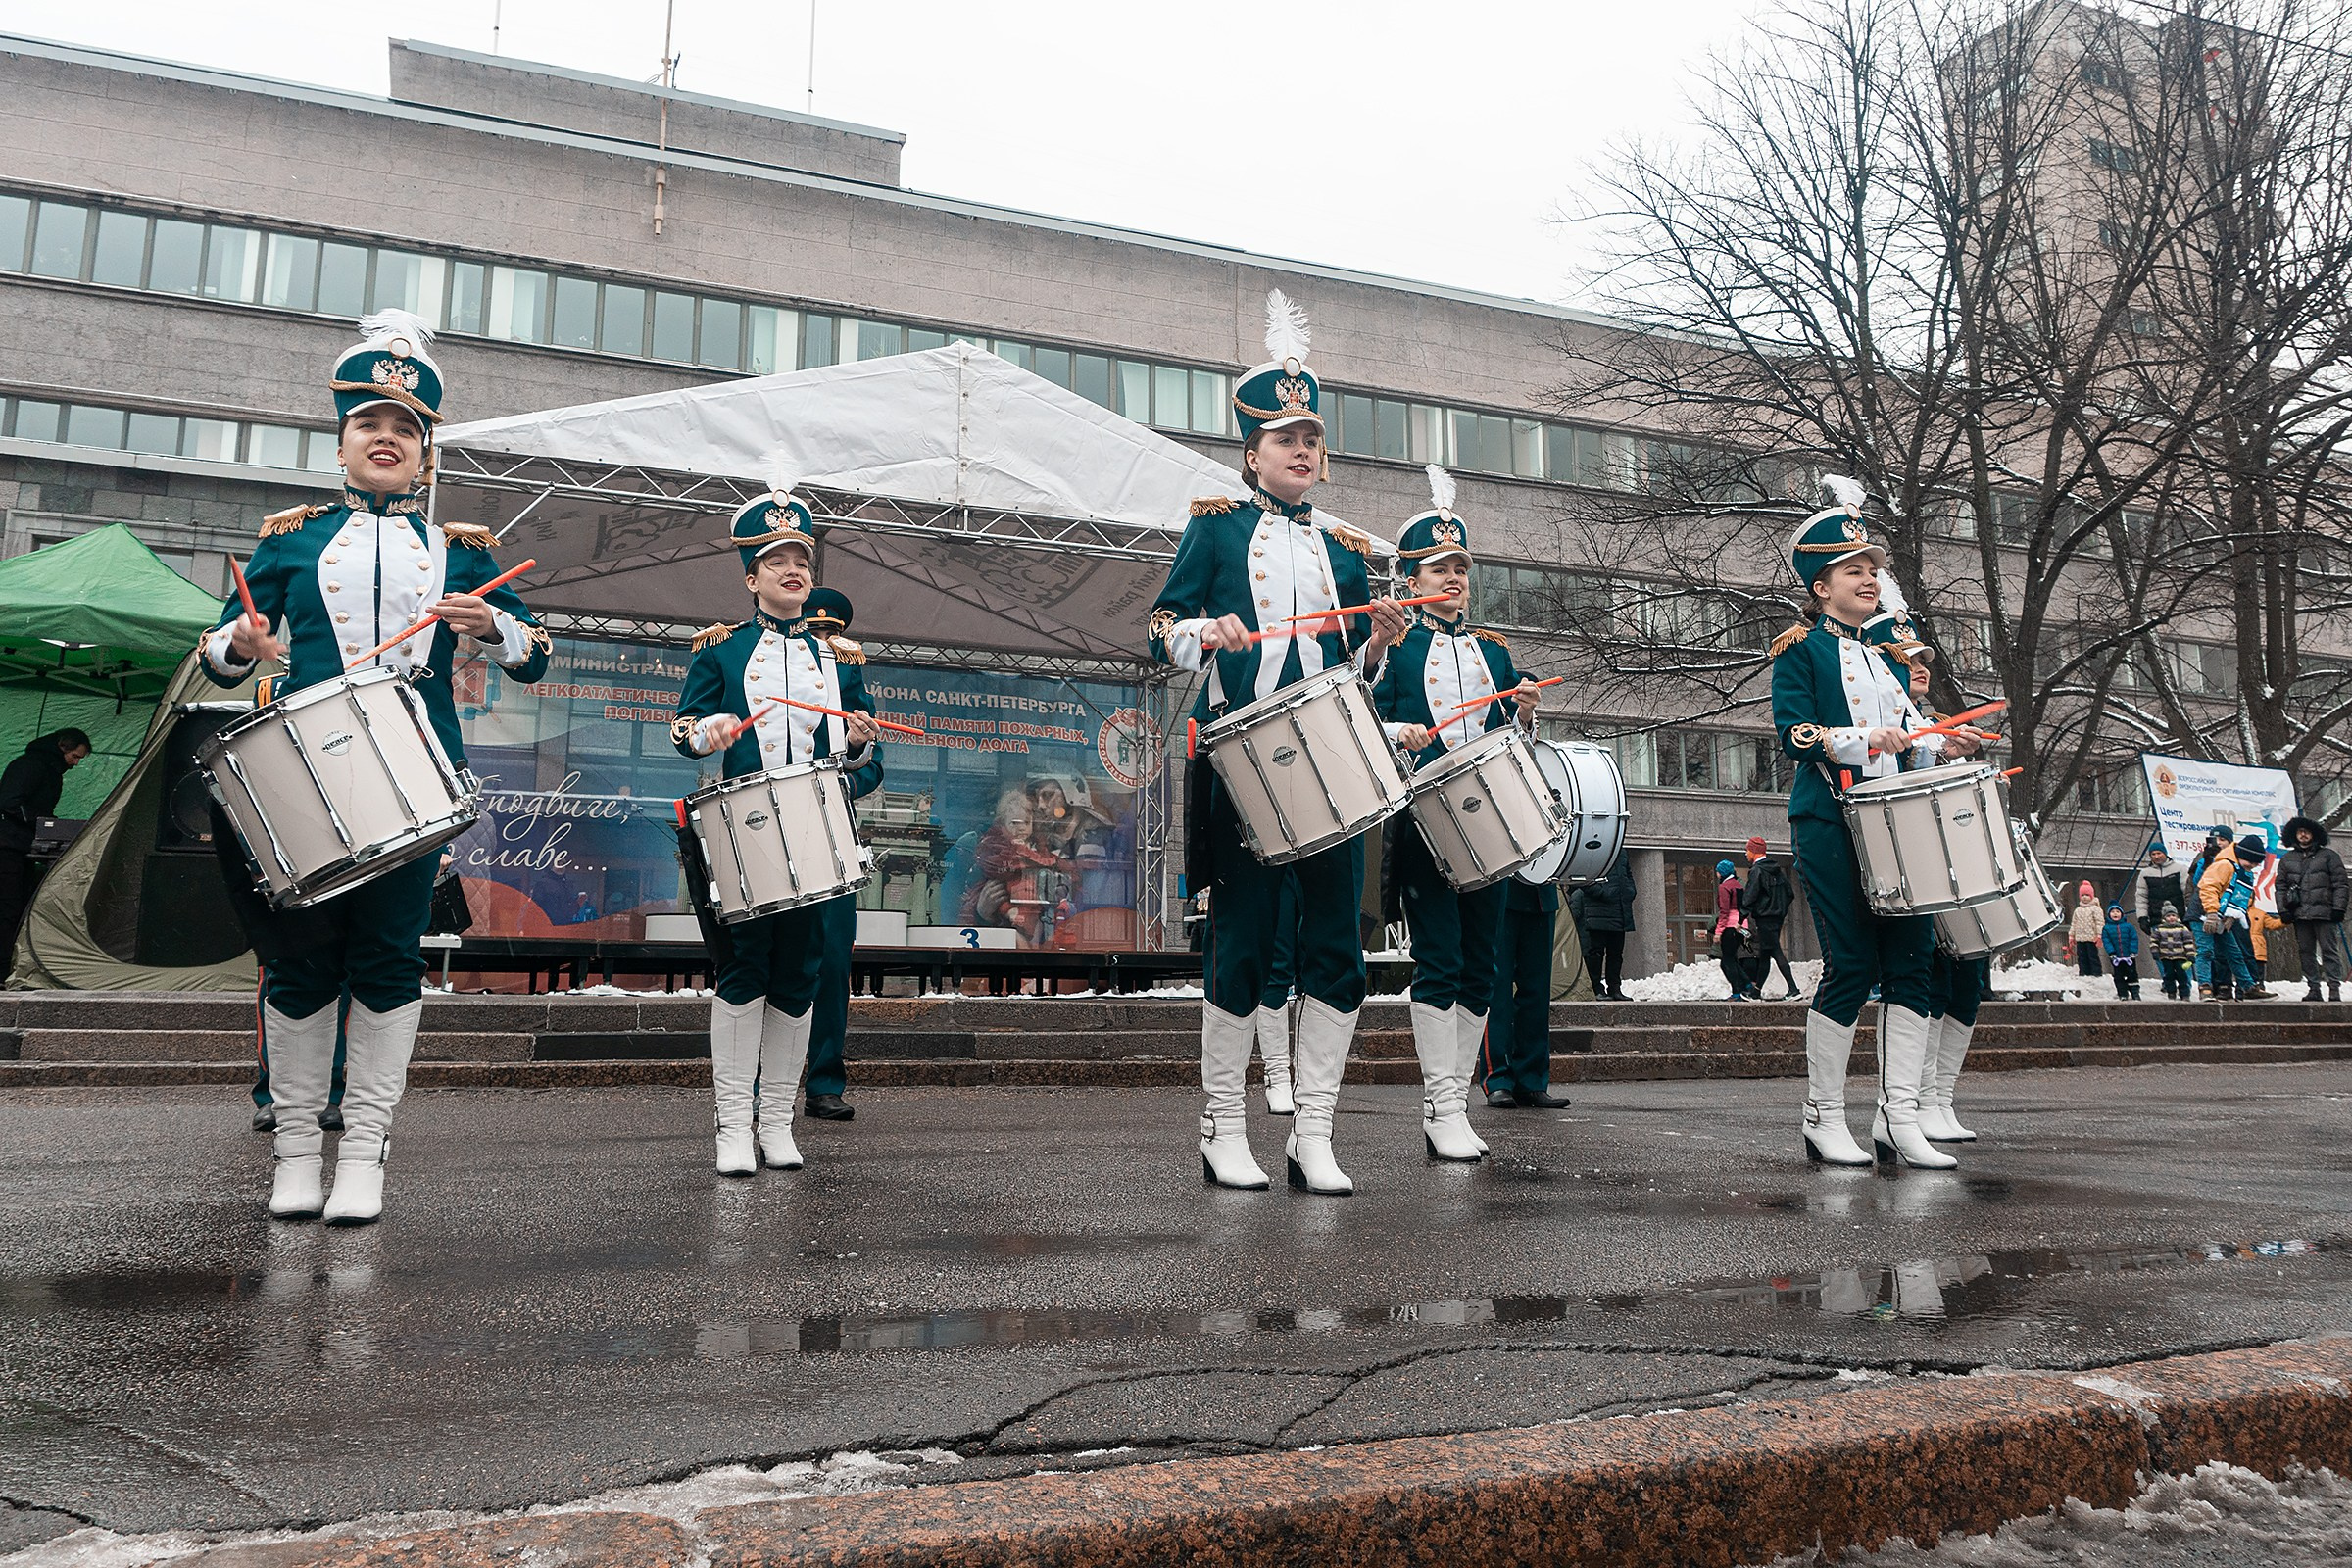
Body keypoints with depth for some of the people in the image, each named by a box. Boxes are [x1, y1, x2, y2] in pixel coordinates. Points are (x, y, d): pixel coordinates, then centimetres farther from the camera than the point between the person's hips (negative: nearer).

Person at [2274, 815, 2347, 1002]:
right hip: (2299, 914, 4)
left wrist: (2338, 908, -6)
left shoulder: (2328, 856, 7)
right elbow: (2280, 886, 15)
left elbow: (2340, 884, 3)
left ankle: (2335, 988, -5)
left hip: (2323, 912, -3)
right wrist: (2283, 909, 4)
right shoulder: (2287, 859, 16)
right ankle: (2313, 988, 9)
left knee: (2329, 950, -5)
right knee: (2305, 952, 5)